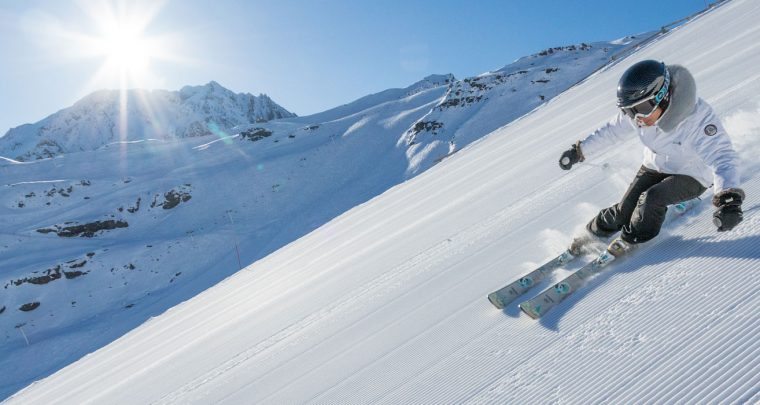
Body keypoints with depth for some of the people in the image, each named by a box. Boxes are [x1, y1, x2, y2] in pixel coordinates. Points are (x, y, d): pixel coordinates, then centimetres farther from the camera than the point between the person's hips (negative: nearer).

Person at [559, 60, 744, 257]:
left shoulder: (698, 119, -35)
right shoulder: (641, 108, -20)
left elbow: (721, 157, -43)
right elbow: (612, 131, -4)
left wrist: (729, 197, -61)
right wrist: (579, 151, -1)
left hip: (691, 176, -4)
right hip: (654, 166, 4)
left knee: (652, 198, -26)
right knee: (625, 209, -5)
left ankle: (629, 240, 0)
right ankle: (594, 232, 21)